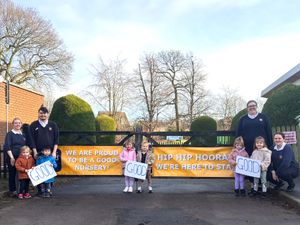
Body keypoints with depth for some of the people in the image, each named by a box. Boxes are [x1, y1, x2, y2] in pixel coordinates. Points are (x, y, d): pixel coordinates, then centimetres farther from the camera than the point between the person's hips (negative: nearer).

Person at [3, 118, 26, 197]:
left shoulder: (23, 134, 14)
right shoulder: (10, 134, 0)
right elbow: (7, 147, -8)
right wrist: (12, 157, -15)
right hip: (12, 158, -4)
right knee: (12, 174, 2)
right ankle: (12, 191, 12)